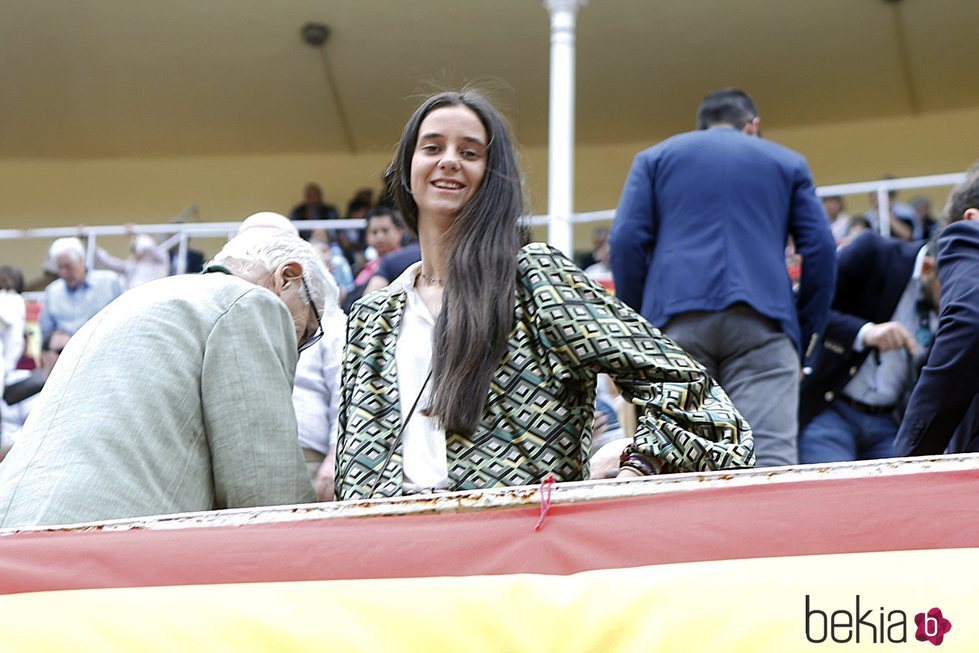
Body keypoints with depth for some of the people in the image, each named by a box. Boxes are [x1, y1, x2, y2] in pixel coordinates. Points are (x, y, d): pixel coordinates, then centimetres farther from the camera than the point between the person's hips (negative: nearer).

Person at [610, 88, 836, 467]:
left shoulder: (655, 158, 21)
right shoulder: (787, 163, 22)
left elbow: (626, 240, 6)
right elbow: (820, 249, 11)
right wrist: (805, 336, 14)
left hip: (676, 320, 1)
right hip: (761, 321, 0)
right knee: (771, 461, -10)